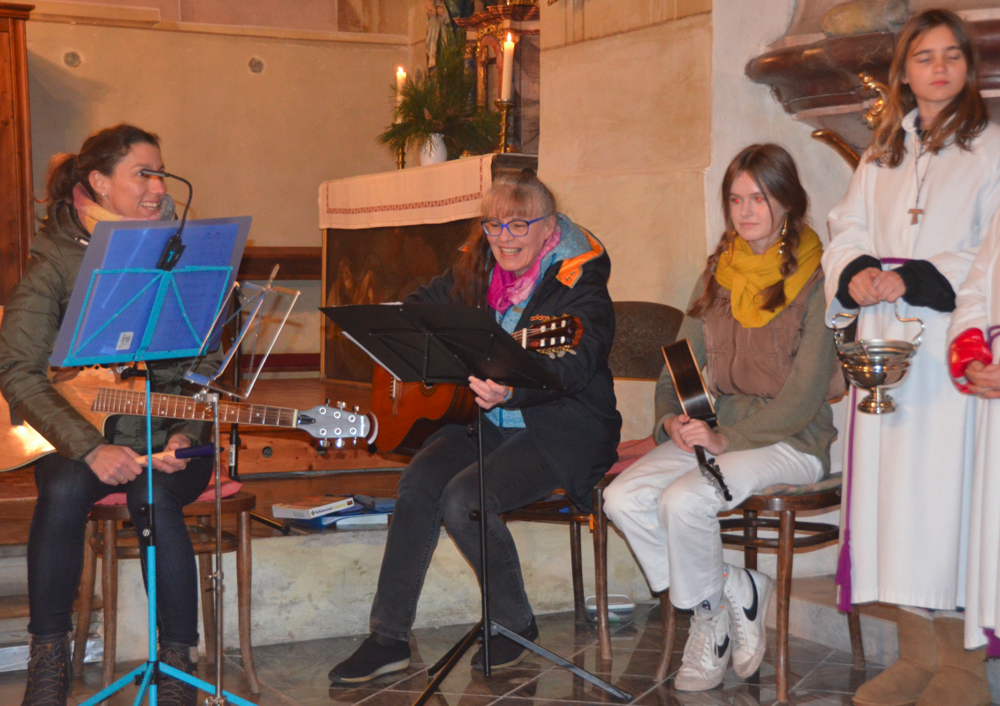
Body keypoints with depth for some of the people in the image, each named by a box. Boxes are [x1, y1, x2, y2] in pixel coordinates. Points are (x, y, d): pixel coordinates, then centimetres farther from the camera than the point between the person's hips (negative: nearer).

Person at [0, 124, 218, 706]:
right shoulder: (57, 261, -3)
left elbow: (209, 367, 2)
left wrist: (187, 433, -16)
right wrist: (89, 446, -23)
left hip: (170, 437, 0)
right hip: (82, 433, 0)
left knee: (154, 495, -32)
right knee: (64, 488, -32)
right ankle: (50, 654, -13)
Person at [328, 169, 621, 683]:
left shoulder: (579, 281, -12)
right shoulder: (475, 272, 8)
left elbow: (574, 363, -30)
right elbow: (416, 308, 24)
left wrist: (511, 389, -48)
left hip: (562, 431, -6)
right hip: (482, 422, 6)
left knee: (463, 499, -26)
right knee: (418, 486, -19)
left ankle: (516, 624, -3)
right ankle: (388, 638, -11)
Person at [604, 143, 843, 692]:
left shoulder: (817, 280, -7)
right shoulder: (718, 275, 13)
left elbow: (805, 394, -13)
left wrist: (727, 438, -20)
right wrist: (673, 418, -8)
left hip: (791, 441, -6)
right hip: (714, 431, 6)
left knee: (683, 501, -30)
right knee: (623, 498, -18)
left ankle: (709, 616, -1)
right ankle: (734, 595, -3)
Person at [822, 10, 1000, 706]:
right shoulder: (882, 154, 19)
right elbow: (847, 230, 16)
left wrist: (915, 279, -16)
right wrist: (857, 273, -5)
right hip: (885, 343, 5)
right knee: (888, 486, 2)